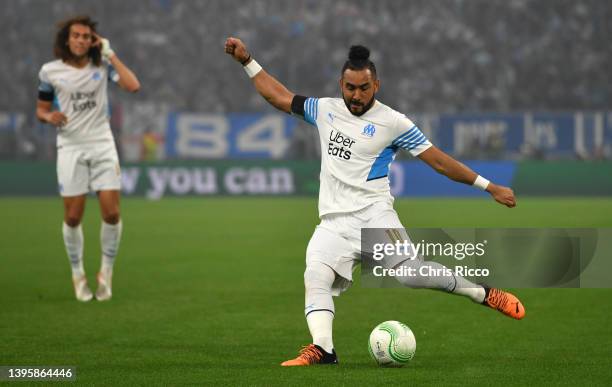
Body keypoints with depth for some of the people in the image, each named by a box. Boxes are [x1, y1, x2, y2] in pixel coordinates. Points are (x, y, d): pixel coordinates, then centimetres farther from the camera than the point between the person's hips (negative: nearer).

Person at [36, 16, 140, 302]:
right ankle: (77, 273, 18)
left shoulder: (102, 65, 0)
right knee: (73, 217, -1)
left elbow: (133, 86, -15)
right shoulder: (50, 71, 0)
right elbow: (41, 109, 9)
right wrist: (49, 117, -14)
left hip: (102, 145, 0)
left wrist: (110, 53, -11)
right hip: (70, 147, 0)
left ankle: (106, 272, 12)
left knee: (111, 213, -8)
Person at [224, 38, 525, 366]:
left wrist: (490, 187, -2)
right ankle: (322, 349, -32)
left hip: (373, 214, -4)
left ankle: (485, 294, -7)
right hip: (334, 223, 4)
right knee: (316, 278, -23)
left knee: (409, 272, -24)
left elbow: (439, 161, 1)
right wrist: (246, 61, 24)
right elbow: (279, 96, 26)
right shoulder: (325, 109, 13)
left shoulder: (392, 122, 0)